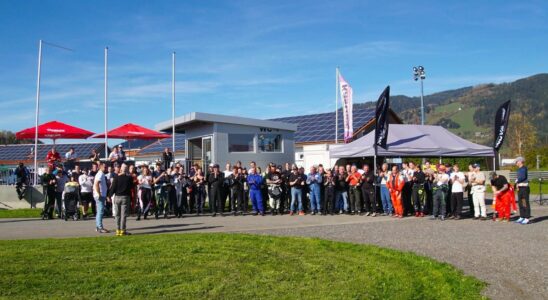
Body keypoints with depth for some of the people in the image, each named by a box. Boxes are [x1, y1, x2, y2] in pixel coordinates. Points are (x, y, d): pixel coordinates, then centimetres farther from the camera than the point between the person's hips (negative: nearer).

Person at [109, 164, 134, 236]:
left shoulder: (116, 177, -4)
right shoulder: (129, 177, -4)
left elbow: (113, 187, -4)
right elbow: (131, 187, 4)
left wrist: (110, 195, 5)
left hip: (117, 197, 1)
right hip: (125, 197, -1)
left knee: (117, 215, 10)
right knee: (123, 214, 1)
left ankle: (118, 230, 11)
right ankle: (122, 230, -1)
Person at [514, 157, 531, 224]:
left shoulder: (523, 168, -11)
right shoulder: (519, 169, 17)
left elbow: (523, 177, -21)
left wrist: (517, 181, -6)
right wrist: (517, 184, 2)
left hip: (524, 187, -10)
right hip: (520, 188, 10)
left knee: (525, 203, -7)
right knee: (520, 203, 12)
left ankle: (527, 218, -4)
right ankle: (522, 217, 19)